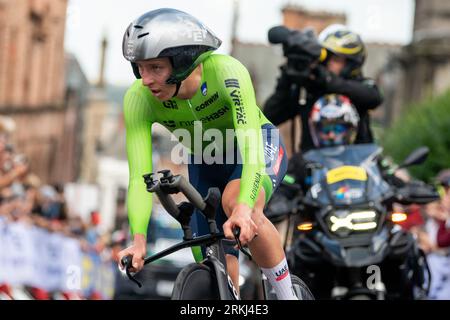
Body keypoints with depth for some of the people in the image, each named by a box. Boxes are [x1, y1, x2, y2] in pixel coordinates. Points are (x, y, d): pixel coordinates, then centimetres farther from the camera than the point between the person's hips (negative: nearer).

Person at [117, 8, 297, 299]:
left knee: (235, 202, -34)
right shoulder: (139, 99, -27)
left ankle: (288, 295, -20)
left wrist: (243, 209, -60)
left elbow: (251, 145, -45)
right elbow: (139, 176, -30)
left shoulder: (226, 72, -36)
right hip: (206, 163, 4)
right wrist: (139, 239, -45)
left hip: (261, 146, -4)